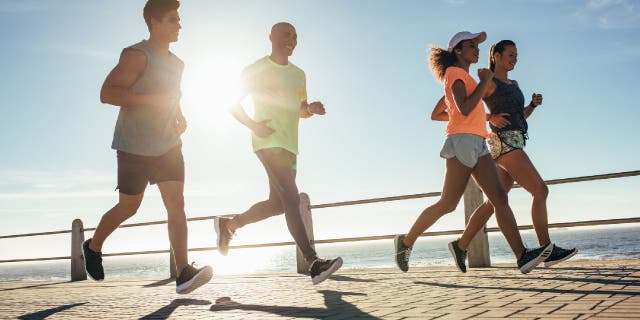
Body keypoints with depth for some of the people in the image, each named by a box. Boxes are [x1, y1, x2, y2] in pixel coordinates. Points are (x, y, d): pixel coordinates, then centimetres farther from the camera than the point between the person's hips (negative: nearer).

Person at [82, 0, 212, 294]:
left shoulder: (176, 63, 13)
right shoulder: (137, 56, -13)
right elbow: (107, 93, -21)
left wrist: (179, 116, 10)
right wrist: (152, 99, -27)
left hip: (168, 146, 6)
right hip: (134, 148, -6)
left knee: (176, 205, -9)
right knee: (129, 207, 8)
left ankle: (184, 273, -14)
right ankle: (93, 247, 36)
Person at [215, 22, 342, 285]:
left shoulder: (299, 75, 20)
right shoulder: (256, 70, 2)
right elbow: (234, 105, 4)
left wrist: (311, 109, 2)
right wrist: (253, 125, -13)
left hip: (289, 145, 8)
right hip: (268, 142, -8)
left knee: (277, 204, 9)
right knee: (292, 198, -20)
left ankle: (229, 224, 30)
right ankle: (314, 262, -27)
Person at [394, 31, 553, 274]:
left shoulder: (462, 75, 25)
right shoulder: (455, 72, -3)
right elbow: (464, 109, -18)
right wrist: (485, 81, -9)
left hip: (477, 145, 9)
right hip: (462, 139, -9)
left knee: (499, 197, -6)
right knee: (448, 203, -7)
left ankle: (522, 256, -13)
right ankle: (406, 241, 7)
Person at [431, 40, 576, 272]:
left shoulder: (513, 84, 25)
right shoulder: (488, 83, -1)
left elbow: (520, 117, 26)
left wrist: (533, 104, 8)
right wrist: (489, 117, -12)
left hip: (515, 143, 9)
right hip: (503, 142, -9)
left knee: (494, 202, 8)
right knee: (540, 190, -15)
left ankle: (461, 245, 12)